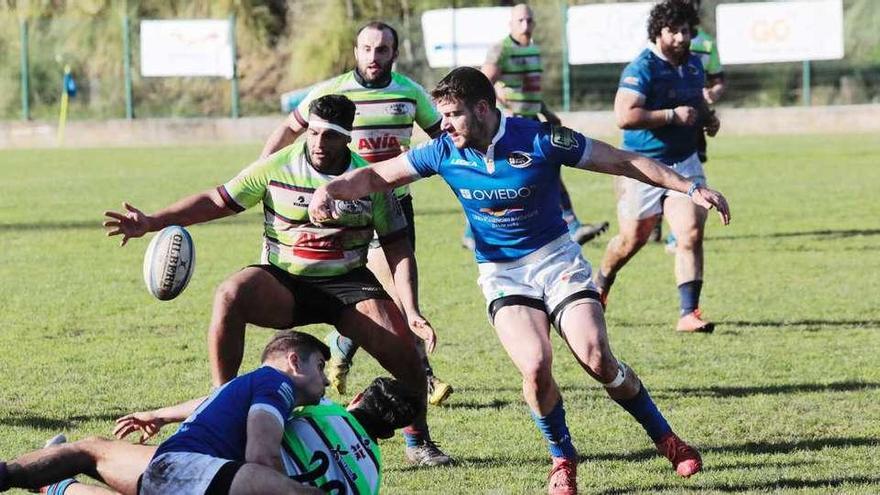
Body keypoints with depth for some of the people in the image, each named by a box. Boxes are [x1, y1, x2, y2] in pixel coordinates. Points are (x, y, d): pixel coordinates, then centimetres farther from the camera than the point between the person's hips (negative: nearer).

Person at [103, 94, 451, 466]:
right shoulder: (277, 168, -6)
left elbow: (398, 250, 0)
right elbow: (217, 201, 0)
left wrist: (412, 313, -11)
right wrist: (152, 222, -9)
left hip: (348, 283, 0)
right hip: (282, 282, 0)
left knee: (403, 349, -23)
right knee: (229, 296, -32)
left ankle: (418, 439, 5)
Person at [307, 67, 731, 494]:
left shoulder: (540, 140, -16)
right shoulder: (444, 153, -8)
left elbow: (625, 162, -10)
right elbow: (375, 177, 1)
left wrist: (689, 187, -11)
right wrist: (329, 190, -18)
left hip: (556, 258, -2)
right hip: (501, 273, 2)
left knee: (597, 359, -18)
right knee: (535, 367, -23)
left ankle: (665, 438, 4)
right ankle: (563, 459, 2)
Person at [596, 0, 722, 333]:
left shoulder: (694, 64, 9)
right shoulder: (642, 69, -16)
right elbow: (624, 116, -27)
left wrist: (707, 118, 9)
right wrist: (672, 115, -27)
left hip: (685, 164, 5)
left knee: (692, 234, -12)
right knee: (632, 240, 10)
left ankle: (688, 313, -12)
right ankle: (600, 284, 41)